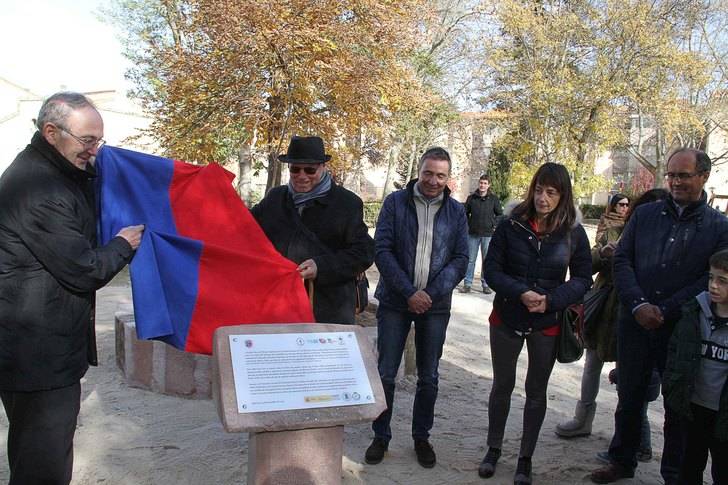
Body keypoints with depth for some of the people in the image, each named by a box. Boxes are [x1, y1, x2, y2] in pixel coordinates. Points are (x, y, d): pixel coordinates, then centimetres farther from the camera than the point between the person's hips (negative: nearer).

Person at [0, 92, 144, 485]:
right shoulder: (40, 191, -23)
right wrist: (123, 245, -3)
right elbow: (85, 272, -22)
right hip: (38, 355, -11)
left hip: (32, 347, 11)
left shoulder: (56, 172, 10)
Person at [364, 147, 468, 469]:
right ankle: (381, 436, 22)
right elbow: (382, 250, -8)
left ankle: (421, 437, 29)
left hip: (435, 306, 2)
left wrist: (430, 294, -13)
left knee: (428, 377, 11)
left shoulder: (456, 211, 3)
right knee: (385, 373, 4)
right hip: (395, 301, -1)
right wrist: (409, 292, -15)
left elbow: (460, 259, 0)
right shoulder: (395, 202, -2)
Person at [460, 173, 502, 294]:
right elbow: (465, 213, 12)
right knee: (470, 260, 3)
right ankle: (467, 284, 8)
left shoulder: (494, 198, 3)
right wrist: (467, 225, 3)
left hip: (488, 234, -1)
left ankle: (486, 284, 13)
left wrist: (494, 225, -1)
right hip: (473, 234, 1)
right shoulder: (471, 197, 4)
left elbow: (500, 214, 9)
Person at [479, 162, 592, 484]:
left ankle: (526, 458, 30)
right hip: (506, 318, 0)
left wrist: (551, 300, -20)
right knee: (502, 385, 14)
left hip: (547, 324, 0)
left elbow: (582, 279, -3)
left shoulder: (574, 233, -6)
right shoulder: (511, 226, -8)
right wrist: (520, 293, -24)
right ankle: (493, 449, 33)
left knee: (536, 390, 14)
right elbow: (492, 269, -8)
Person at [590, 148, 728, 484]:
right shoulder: (644, 214, 6)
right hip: (635, 325, 2)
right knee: (629, 397, 15)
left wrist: (664, 311, -15)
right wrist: (638, 305, -13)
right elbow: (622, 260, 1)